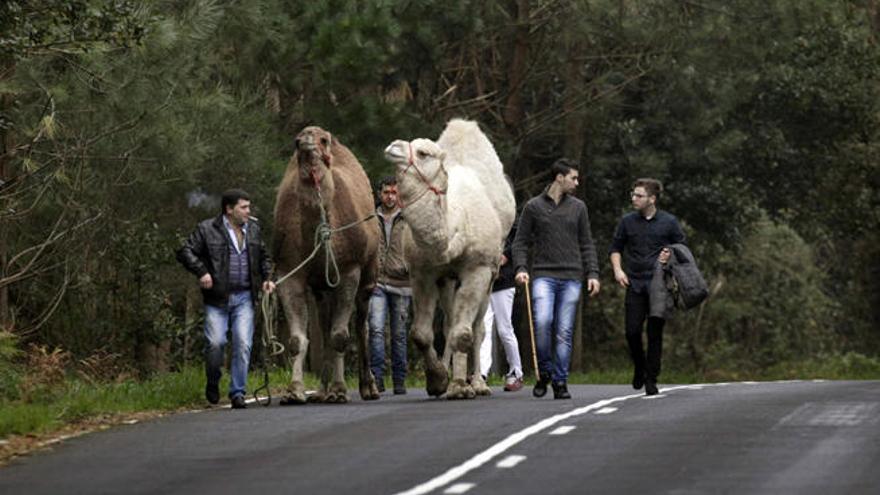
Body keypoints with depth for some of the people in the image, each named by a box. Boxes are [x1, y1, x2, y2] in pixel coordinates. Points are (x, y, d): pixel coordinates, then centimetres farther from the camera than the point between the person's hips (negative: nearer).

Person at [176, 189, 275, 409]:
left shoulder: (252, 229, 14)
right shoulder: (207, 229, -2)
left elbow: (263, 257, 26)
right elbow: (185, 252, -3)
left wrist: (266, 278, 11)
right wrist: (201, 272, -15)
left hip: (244, 298, 3)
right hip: (217, 298, -3)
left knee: (243, 343, -8)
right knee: (215, 342, -11)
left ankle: (237, 392, 0)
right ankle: (213, 384, 16)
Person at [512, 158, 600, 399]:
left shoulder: (578, 208, 12)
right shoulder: (533, 207, 5)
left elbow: (587, 244, 14)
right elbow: (521, 242, 7)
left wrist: (592, 274, 4)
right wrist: (521, 268, -9)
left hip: (571, 279, 2)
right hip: (543, 276, -2)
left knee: (564, 332, -1)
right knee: (542, 321, -22)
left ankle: (560, 382, 6)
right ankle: (544, 371, -2)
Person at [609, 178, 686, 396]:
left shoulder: (669, 222, 1)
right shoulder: (627, 221, 6)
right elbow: (616, 247, 16)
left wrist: (670, 256, -9)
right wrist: (617, 269, 0)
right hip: (634, 284, 2)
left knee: (655, 333, -2)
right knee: (632, 331, -5)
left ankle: (651, 379, 7)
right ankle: (639, 368, 21)